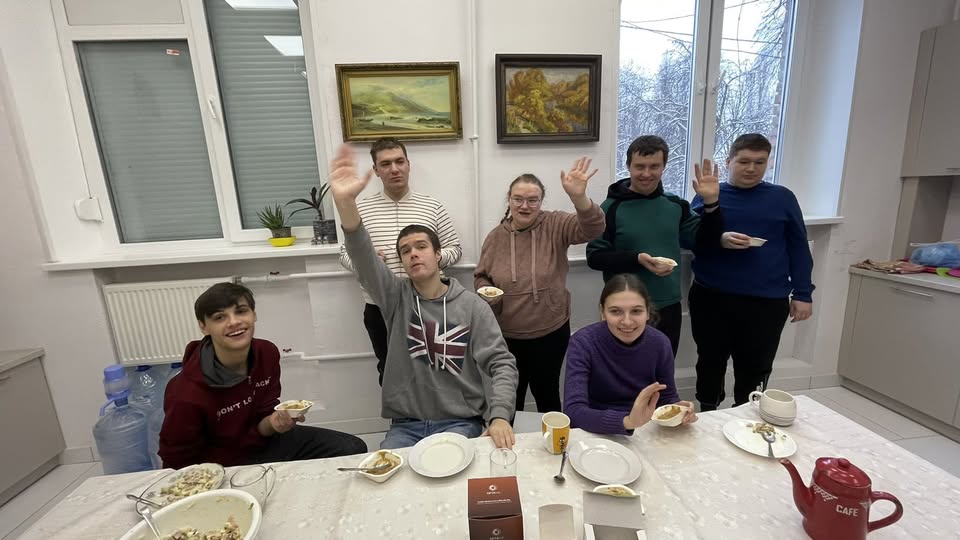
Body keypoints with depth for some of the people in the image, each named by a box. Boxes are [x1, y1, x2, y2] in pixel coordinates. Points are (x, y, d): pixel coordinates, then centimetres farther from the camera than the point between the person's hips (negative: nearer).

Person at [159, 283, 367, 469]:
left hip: (264, 442, 5)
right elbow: (179, 463, -11)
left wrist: (273, 422, -25)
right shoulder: (187, 395, -25)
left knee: (353, 449, -3)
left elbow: (263, 415, -3)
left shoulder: (267, 353, -12)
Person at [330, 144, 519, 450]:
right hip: (405, 424, 2)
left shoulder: (472, 306, -5)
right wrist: (345, 202, -39)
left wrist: (499, 416, -26)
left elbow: (501, 364, -8)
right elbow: (364, 261, -22)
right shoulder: (396, 297, -2)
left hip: (460, 422, -2)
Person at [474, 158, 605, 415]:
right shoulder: (496, 237, -2)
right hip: (506, 335, 2)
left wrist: (578, 196, -42)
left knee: (546, 393, 18)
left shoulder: (555, 226, -8)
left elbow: (592, 228, -25)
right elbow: (481, 277, 8)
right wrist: (486, 292, -13)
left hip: (550, 332, -1)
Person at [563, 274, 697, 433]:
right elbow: (573, 411, -27)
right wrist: (627, 421, -40)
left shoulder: (659, 343, -8)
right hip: (597, 434, -3)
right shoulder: (583, 342, -19)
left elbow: (667, 397, 5)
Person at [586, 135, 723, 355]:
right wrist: (637, 259, -25)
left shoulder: (675, 204, 3)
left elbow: (707, 241, 7)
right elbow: (594, 257, -12)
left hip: (669, 308, 5)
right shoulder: (612, 208, -10)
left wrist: (711, 204, -9)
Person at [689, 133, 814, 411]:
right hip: (711, 297, 0)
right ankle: (707, 415, 33)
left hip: (767, 302, 0)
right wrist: (719, 240, -19)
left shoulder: (782, 197, 5)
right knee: (710, 362, 14)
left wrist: (802, 294, 4)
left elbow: (798, 248, 7)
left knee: (755, 369, 9)